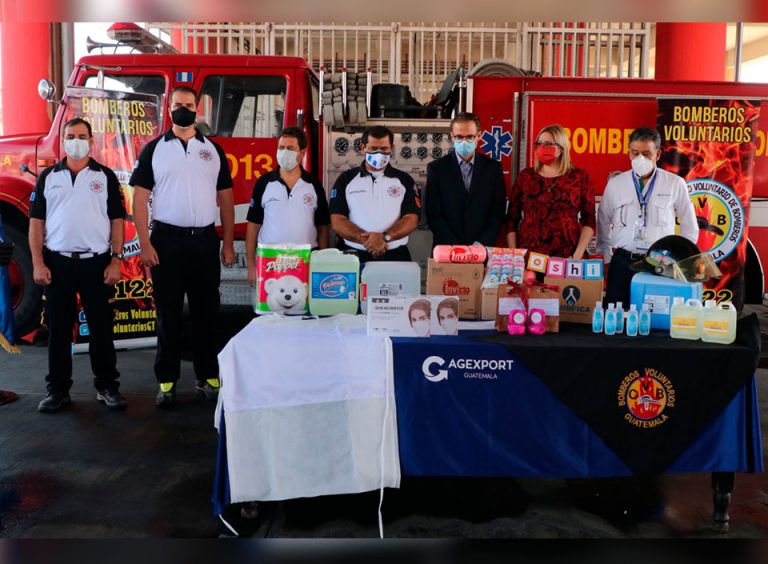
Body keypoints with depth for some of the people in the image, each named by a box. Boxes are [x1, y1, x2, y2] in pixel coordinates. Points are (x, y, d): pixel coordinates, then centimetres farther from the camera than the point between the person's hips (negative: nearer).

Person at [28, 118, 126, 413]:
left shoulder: (106, 176, 6)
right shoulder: (48, 176, 8)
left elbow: (117, 220, 3)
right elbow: (36, 221, 5)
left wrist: (116, 261, -5)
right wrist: (38, 263, -4)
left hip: (96, 263, -1)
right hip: (57, 263, 1)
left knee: (101, 328, 4)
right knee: (58, 329, 6)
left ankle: (107, 386, 14)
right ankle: (58, 389, 16)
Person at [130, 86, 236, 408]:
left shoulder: (213, 150, 10)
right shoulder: (154, 149, 4)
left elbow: (225, 199, 10)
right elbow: (139, 199, 0)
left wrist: (228, 244, 4)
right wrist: (144, 244, -10)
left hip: (205, 241, 2)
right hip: (167, 240, -1)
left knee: (205, 312, 7)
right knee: (168, 314, 4)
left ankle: (208, 377, 17)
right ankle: (167, 381, 12)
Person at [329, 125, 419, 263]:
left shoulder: (404, 180, 7)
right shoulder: (346, 179, 6)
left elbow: (411, 219, -2)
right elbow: (337, 221, -2)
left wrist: (384, 237, -18)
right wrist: (365, 239, -16)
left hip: (396, 257, 0)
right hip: (356, 256, 0)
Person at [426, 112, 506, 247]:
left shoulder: (493, 167, 2)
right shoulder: (436, 168, -1)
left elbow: (498, 212, 1)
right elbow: (433, 214, -5)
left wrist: (480, 244, -11)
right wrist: (455, 247, -14)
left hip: (483, 249, 1)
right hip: (446, 250, -1)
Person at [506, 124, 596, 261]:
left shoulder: (579, 177, 3)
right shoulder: (526, 176, 7)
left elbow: (588, 220, 1)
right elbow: (512, 219, 6)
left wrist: (578, 255, -8)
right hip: (528, 257, 1)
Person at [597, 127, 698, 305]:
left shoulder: (675, 184, 1)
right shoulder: (615, 184, 4)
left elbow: (690, 228, 10)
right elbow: (603, 226, 12)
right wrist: (606, 261, 10)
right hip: (622, 263, 1)